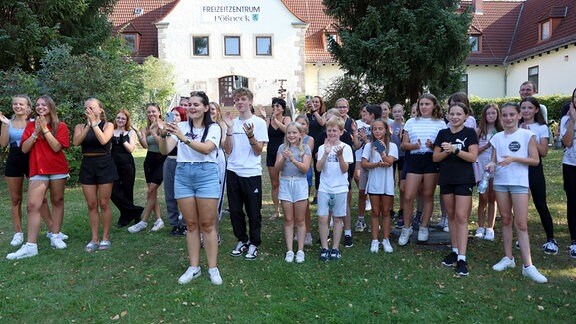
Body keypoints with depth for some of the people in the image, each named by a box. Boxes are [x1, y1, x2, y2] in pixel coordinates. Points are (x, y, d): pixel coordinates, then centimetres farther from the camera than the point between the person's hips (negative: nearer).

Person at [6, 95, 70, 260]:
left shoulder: (61, 126, 0)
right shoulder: (30, 125, 8)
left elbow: (56, 147, -13)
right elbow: (24, 149, -1)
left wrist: (45, 129, -14)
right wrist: (36, 132, -10)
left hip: (58, 169, -1)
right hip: (38, 170, 2)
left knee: (57, 201, 8)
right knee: (32, 205, -8)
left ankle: (55, 236, 19)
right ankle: (30, 246, -9)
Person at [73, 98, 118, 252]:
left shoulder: (108, 125, 0)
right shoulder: (80, 126, 8)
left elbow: (103, 140, -19)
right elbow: (76, 142, -11)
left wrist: (94, 122, -16)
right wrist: (88, 125, -15)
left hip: (104, 165, -3)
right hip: (87, 166, 3)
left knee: (104, 204, 1)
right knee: (91, 205, 5)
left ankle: (105, 238, 11)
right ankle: (94, 239, 14)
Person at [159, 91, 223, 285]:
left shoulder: (213, 128, 0)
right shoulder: (181, 126, 8)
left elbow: (206, 148, -19)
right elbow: (165, 151, -1)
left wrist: (183, 137, -28)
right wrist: (164, 135, -20)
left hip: (206, 174, -3)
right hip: (183, 175, 3)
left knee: (207, 224, 1)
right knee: (191, 224, 9)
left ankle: (213, 268, 10)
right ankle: (194, 267, 18)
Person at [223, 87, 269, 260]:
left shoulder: (259, 122, -3)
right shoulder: (232, 123, 7)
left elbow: (259, 151, -7)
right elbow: (228, 150, 1)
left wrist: (250, 135, -23)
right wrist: (229, 129, -10)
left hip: (252, 173, -3)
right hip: (233, 172, 4)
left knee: (253, 211, 4)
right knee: (235, 210, 11)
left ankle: (254, 243, 20)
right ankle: (242, 240, 28)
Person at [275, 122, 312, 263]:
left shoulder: (305, 148, -1)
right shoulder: (282, 147, 5)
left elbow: (305, 168, -11)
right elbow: (277, 168, 0)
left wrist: (293, 159, -24)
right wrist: (283, 158, -19)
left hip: (300, 184, -2)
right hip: (285, 184, 2)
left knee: (300, 220, 3)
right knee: (288, 220, 6)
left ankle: (300, 250, 11)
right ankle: (289, 250, 11)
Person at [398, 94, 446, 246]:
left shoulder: (440, 123, 5)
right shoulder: (411, 122, 9)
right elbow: (403, 145, 8)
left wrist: (433, 145, -16)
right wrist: (414, 145, -12)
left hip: (432, 160, -1)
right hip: (415, 160, 1)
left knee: (428, 195, 7)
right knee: (408, 197, -3)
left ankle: (424, 228, 21)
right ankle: (407, 228, 14)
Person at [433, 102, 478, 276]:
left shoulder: (470, 133, -3)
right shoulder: (443, 133, 7)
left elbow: (473, 157, -11)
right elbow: (435, 158, 6)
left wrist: (455, 149, -22)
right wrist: (446, 151, -13)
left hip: (464, 180, -4)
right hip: (446, 179, 4)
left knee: (461, 217, -8)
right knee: (451, 215, 11)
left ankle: (462, 258, -7)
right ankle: (455, 250, 22)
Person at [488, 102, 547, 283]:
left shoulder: (527, 135, -3)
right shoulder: (497, 138, 7)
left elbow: (535, 160, -5)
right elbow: (494, 160, 9)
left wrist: (514, 158, -18)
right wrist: (491, 165, -14)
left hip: (519, 182, -4)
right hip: (500, 182, 4)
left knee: (521, 224, -6)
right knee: (505, 220, 10)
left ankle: (528, 266, -2)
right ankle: (508, 257, 21)